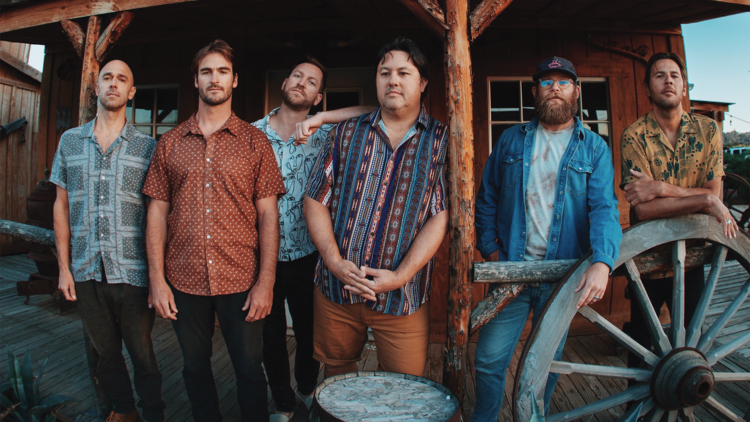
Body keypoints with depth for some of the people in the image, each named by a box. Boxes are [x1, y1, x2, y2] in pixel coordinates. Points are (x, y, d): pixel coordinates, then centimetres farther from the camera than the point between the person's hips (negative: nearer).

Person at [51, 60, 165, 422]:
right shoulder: (70, 141, 8)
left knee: (143, 355, 6)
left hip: (132, 273, -3)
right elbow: (62, 206, 10)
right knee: (105, 353, 16)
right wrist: (64, 266, 5)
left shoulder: (147, 147, -1)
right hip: (86, 272, 3)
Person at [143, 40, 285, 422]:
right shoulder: (170, 143, 6)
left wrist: (266, 281, -9)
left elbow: (268, 213, -4)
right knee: (195, 366, 17)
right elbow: (158, 212, 6)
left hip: (241, 282, -2)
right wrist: (157, 279, -1)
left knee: (249, 369, 9)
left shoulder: (254, 140, 0)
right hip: (185, 282, 2)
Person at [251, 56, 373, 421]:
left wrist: (320, 118, -24)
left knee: (310, 331, 16)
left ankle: (307, 388, 47)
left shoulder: (325, 134, -5)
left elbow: (375, 112, -15)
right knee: (271, 333, 14)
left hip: (306, 256, 0)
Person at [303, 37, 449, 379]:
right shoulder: (346, 134, 6)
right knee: (336, 375, 19)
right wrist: (335, 261, -10)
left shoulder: (441, 141, 1)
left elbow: (441, 215, -6)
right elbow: (316, 201, 4)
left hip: (402, 295, -1)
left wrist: (401, 275, -15)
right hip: (335, 288, 2)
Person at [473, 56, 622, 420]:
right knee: (489, 359, 2)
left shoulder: (594, 148, 3)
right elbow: (487, 198, 11)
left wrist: (602, 262, -26)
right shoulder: (511, 140, 7)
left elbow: (605, 208, -10)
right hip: (511, 268, 1)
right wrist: (490, 247, 0)